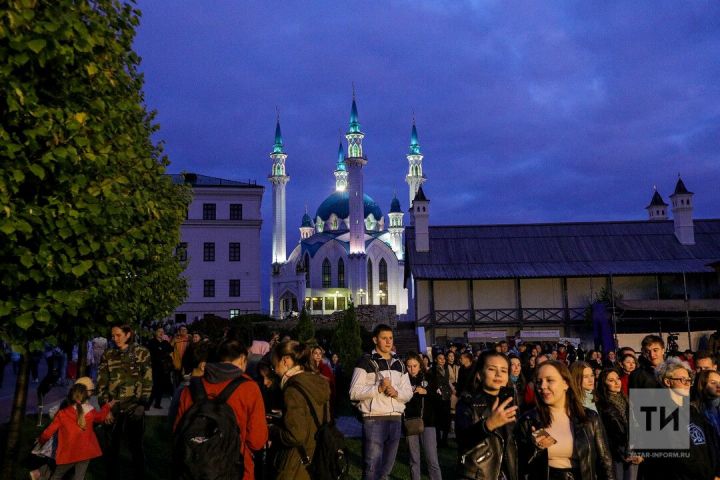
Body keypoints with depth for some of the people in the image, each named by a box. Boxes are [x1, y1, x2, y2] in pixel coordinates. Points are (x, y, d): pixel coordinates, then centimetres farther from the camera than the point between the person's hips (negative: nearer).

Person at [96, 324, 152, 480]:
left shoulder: (142, 353, 0)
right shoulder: (107, 355, 7)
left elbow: (148, 381, -2)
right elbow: (102, 382, 5)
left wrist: (142, 405, -9)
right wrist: (104, 406, -3)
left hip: (134, 407, -2)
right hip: (113, 408, 2)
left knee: (135, 447, 4)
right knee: (111, 448, 7)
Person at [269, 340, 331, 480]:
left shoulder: (293, 390, -20)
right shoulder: (318, 383, 4)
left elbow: (295, 436, -23)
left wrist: (270, 431, -7)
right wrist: (278, 421, 15)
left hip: (297, 468, -8)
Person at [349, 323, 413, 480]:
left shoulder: (399, 364, 14)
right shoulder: (366, 361, -5)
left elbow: (408, 392, 13)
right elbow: (354, 392, -10)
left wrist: (396, 392, -8)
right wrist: (378, 388, -21)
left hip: (395, 420, 6)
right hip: (374, 420, -6)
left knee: (387, 467, 16)